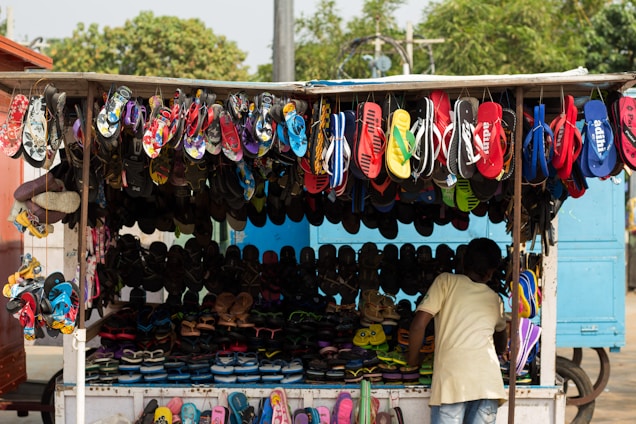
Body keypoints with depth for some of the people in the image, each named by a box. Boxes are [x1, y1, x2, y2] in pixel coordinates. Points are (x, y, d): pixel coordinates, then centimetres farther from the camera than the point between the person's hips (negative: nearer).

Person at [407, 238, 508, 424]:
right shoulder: (495, 299, 22)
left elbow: (418, 324, 0)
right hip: (488, 381, 3)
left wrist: (412, 357, 17)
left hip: (451, 377, -3)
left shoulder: (447, 281, 10)